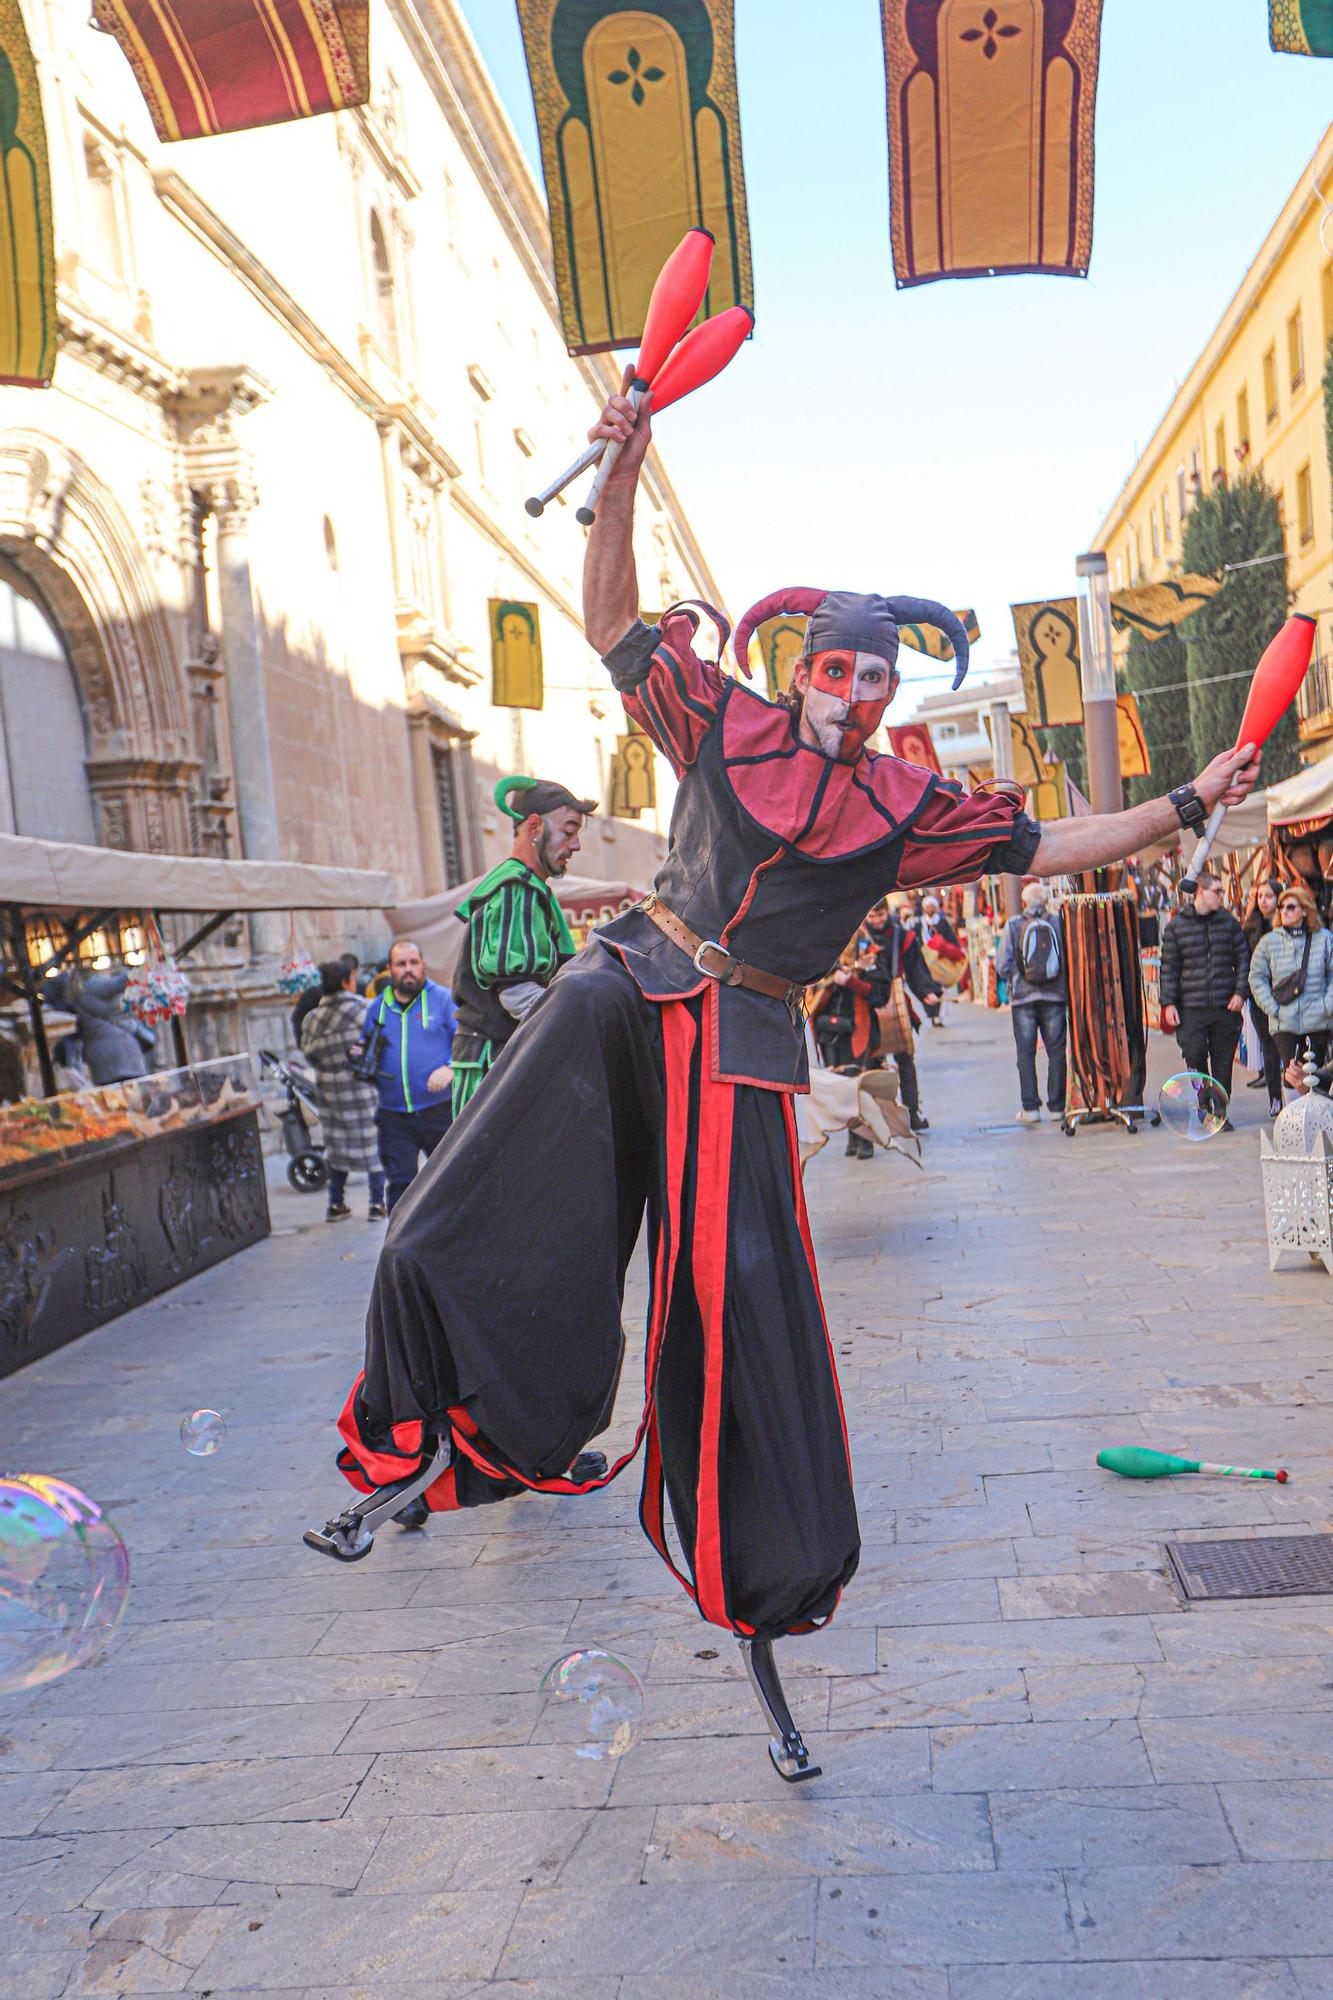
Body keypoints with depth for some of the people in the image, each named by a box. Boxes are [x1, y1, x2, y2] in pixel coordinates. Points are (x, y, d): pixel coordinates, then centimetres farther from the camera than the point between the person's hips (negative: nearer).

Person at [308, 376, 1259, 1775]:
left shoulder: (906, 808, 7)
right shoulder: (724, 725, 8)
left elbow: (1051, 846, 11)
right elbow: (610, 622, 11)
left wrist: (1186, 805, 5)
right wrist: (622, 475, 2)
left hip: (738, 1046, -1)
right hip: (625, 991, 2)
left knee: (742, 1299, -4)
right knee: (454, 1238, -5)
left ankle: (762, 1604, 12)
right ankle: (413, 1458, 20)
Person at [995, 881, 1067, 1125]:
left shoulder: (1013, 925, -3)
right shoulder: (1058, 922, -2)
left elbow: (1002, 965, -4)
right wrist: (1065, 985, 14)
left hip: (1023, 996, 0)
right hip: (1054, 996, 1)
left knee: (1026, 1053, 5)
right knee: (1056, 1051, 8)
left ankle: (1030, 1107, 3)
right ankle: (1057, 1106, 8)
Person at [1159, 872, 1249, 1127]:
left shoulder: (1228, 922, 8)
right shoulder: (1177, 926, 3)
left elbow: (1243, 959, 10)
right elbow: (1169, 967, 2)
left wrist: (1240, 992, -2)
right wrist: (1168, 1003, -4)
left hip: (1225, 1006, 2)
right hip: (1191, 1007, -2)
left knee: (1223, 1062, 5)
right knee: (1194, 1057, -6)